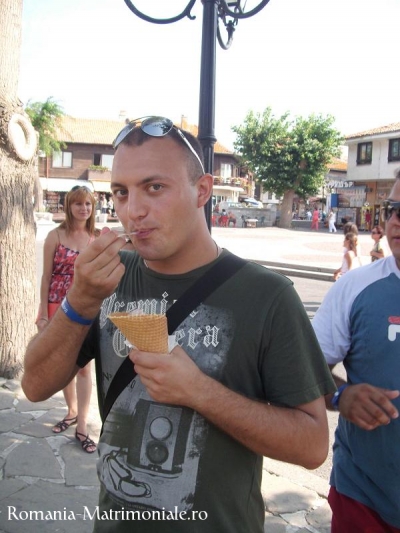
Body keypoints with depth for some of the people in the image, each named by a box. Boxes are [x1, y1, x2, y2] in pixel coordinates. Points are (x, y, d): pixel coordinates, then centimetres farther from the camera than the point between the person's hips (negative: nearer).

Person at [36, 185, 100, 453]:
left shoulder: (98, 238, 2)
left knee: (84, 366, 0)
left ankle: (82, 426, 7)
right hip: (58, 306, 0)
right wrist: (43, 314, -5)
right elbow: (46, 276, -3)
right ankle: (72, 411, 34)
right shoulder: (56, 236, -3)